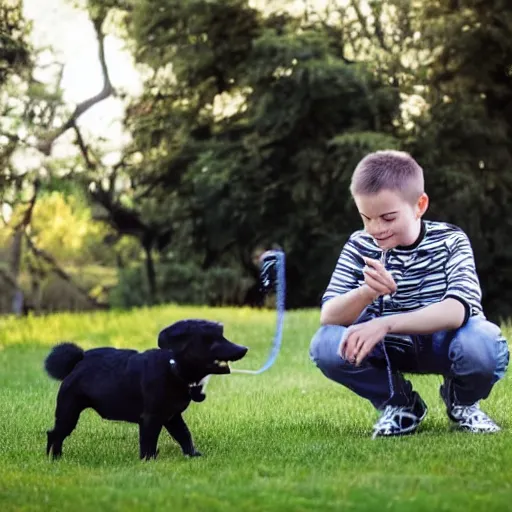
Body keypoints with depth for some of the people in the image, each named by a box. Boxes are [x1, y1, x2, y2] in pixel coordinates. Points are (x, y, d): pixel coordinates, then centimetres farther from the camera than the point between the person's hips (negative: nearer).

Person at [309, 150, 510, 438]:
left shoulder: (450, 241, -16)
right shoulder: (360, 246, -10)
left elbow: (458, 310, -33)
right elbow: (328, 317, -18)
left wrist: (385, 323, -44)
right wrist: (367, 293, -41)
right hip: (390, 348, 2)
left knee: (485, 346, -37)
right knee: (325, 345, -25)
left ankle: (462, 401, 1)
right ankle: (399, 403, 1)